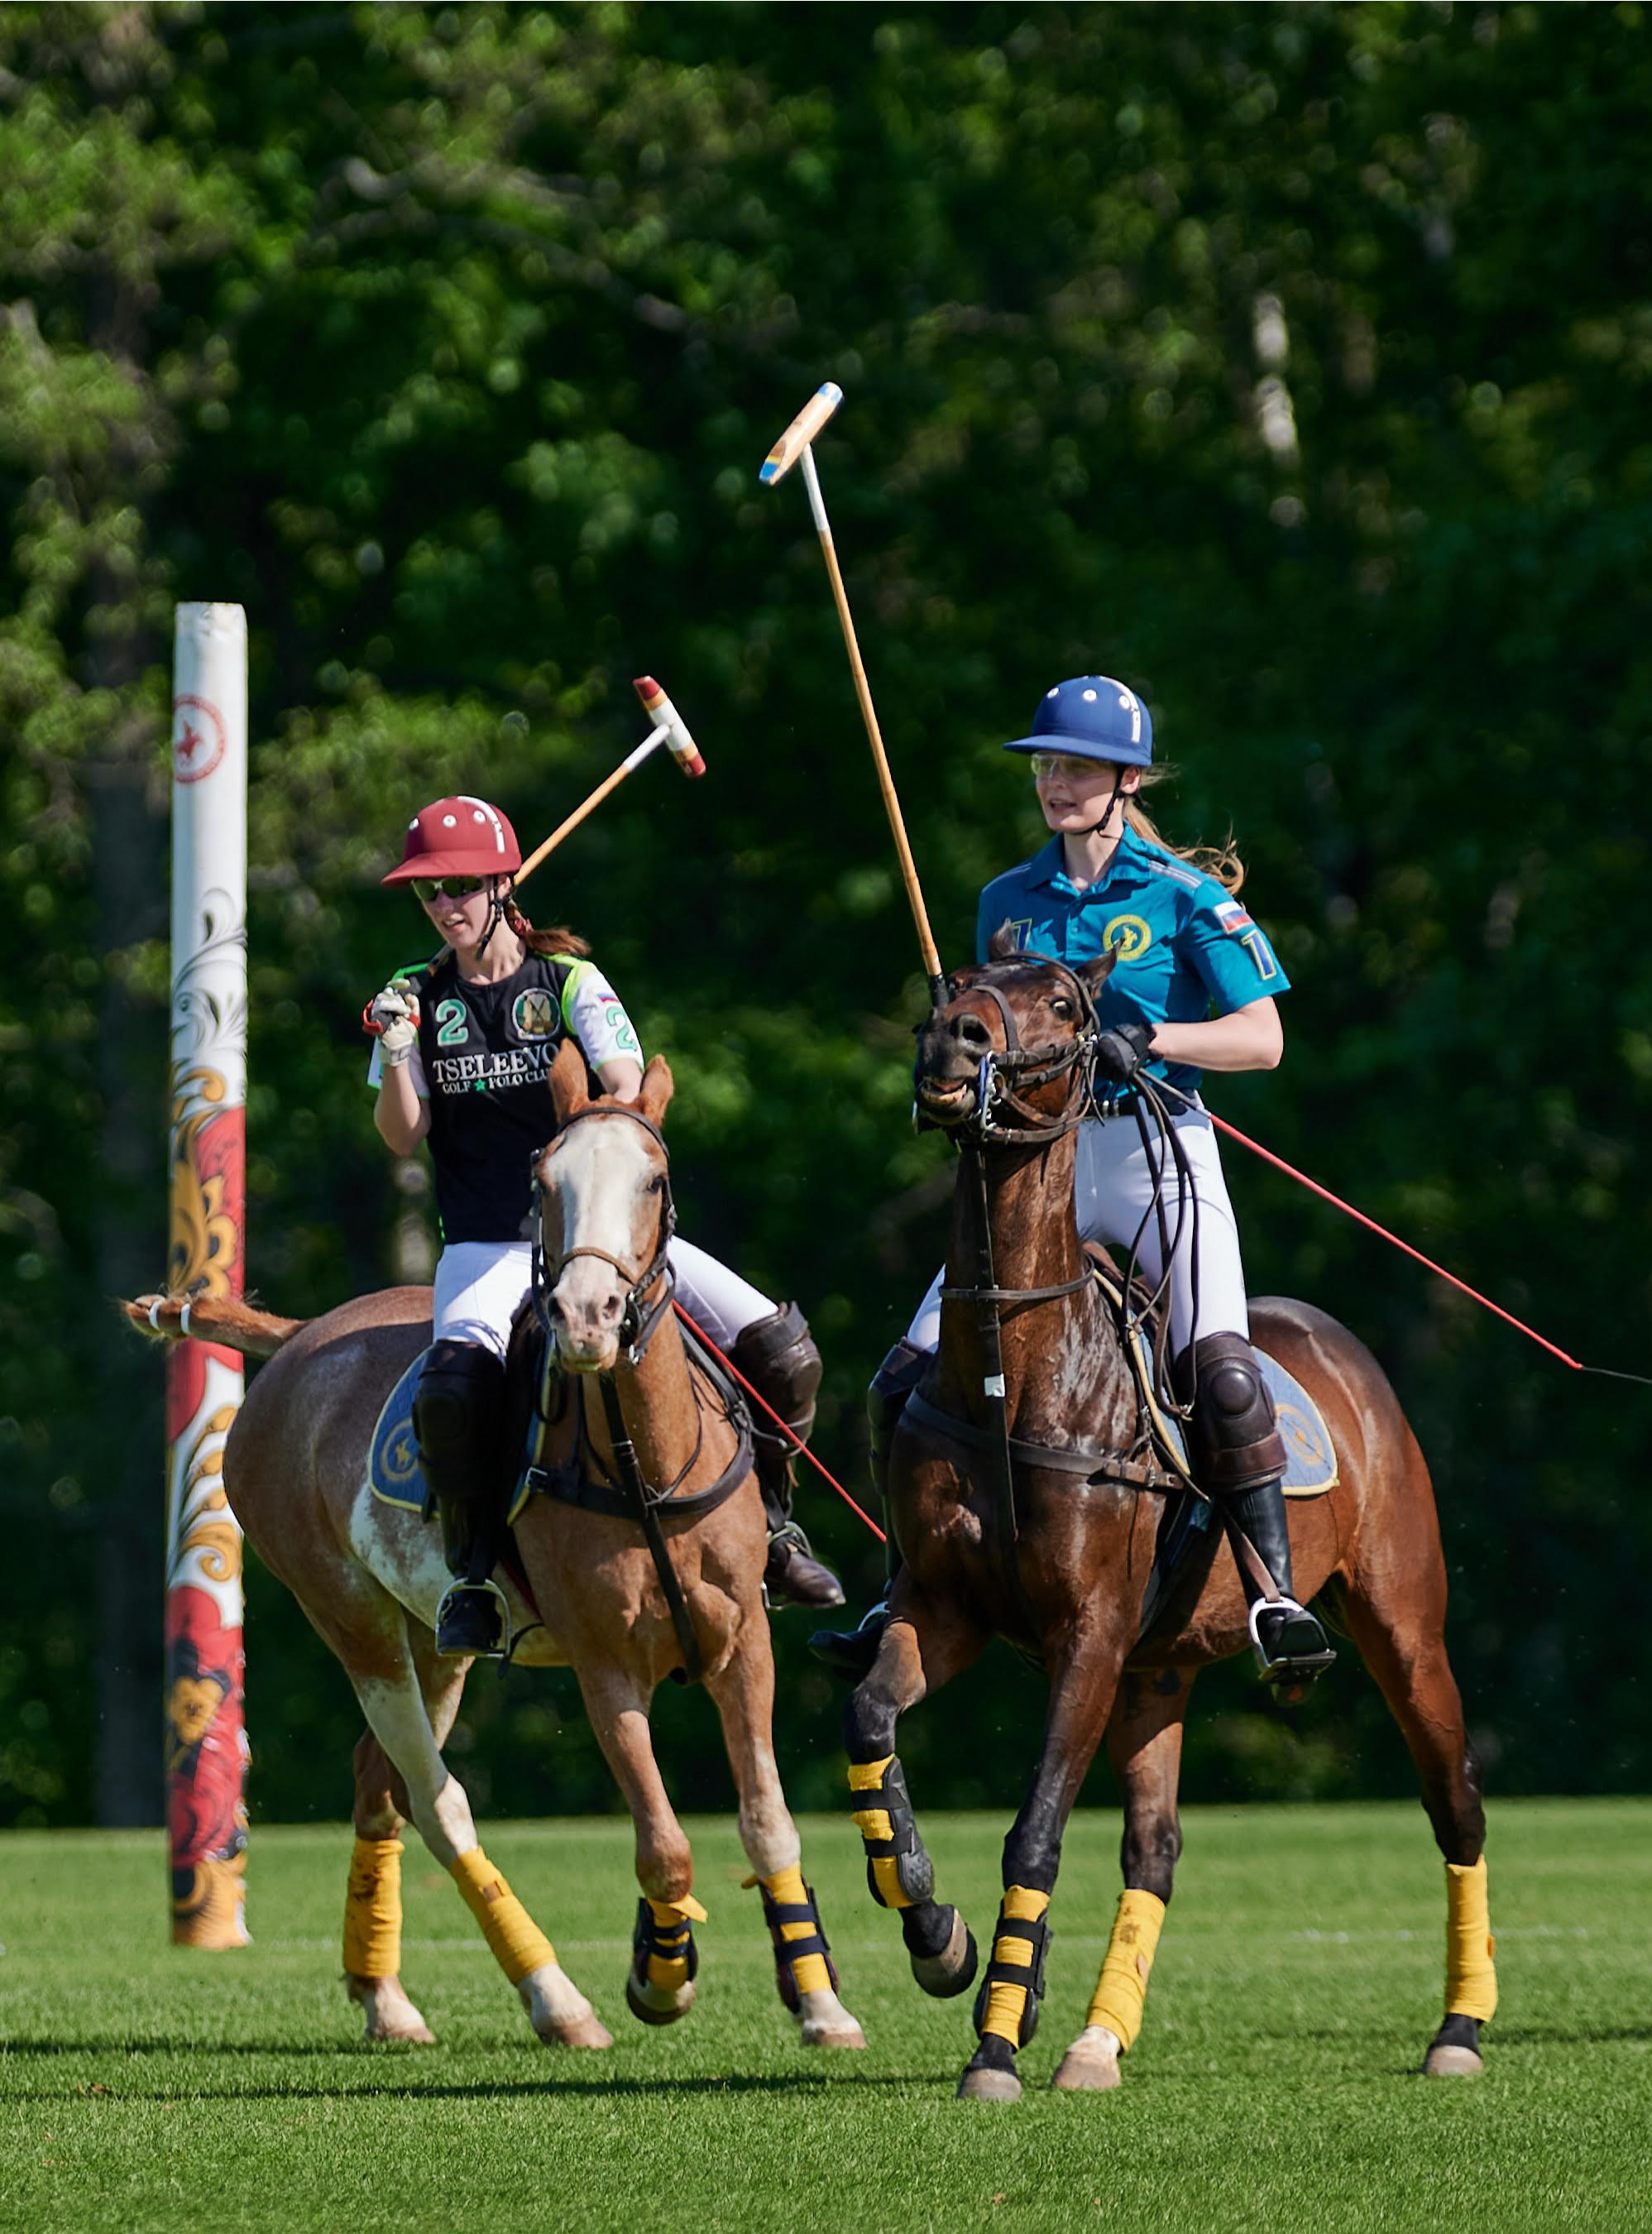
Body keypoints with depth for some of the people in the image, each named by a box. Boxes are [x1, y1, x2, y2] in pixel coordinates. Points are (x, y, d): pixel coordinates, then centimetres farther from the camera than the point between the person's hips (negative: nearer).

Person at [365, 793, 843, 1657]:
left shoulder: (570, 982, 4)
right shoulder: (416, 998, 7)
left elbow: (629, 1090, -10)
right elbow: (401, 1138, 1)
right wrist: (396, 1055, -18)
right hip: (487, 1248, -1)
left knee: (780, 1345, -14)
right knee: (453, 1387, -34)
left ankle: (768, 1525, 8)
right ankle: (471, 1577, -13)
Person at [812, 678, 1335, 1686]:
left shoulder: (1187, 896, -2)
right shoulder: (1010, 902, 12)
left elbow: (1262, 1039, -6)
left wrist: (1146, 1040, -19)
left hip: (1157, 1153, -5)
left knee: (1220, 1370, -28)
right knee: (907, 1379, -5)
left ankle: (1275, 1596, -26)